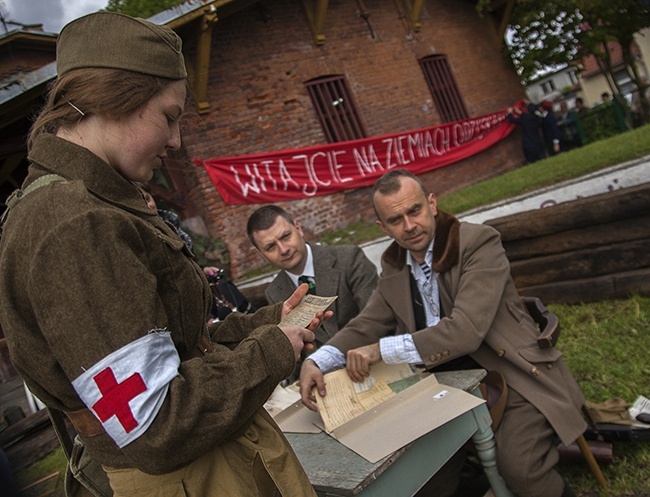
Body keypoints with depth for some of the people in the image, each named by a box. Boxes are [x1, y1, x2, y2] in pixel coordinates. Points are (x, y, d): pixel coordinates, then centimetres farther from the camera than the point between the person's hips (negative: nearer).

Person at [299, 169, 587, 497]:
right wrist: (316, 362, -13)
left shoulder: (479, 243, -16)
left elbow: (466, 330, -26)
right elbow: (367, 326, 6)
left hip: (511, 376, -5)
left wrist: (382, 350, -29)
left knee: (518, 467, -25)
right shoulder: (394, 265, 5)